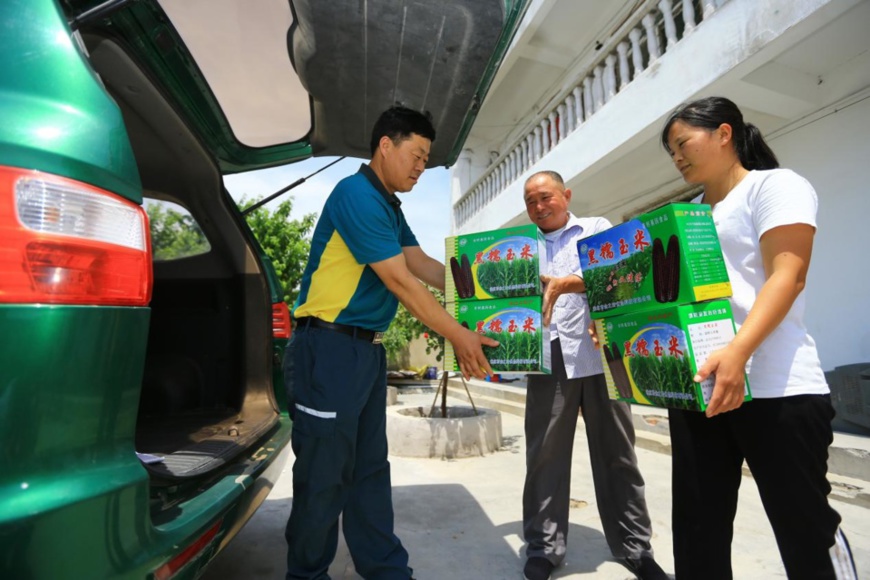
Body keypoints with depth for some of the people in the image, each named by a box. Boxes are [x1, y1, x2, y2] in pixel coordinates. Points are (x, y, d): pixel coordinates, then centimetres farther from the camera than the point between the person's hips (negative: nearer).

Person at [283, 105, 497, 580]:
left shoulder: (388, 208, 16)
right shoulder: (357, 195, -14)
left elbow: (425, 268, 14)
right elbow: (399, 281, -18)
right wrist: (457, 336, -13)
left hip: (367, 349, 10)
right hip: (328, 350, -10)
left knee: (370, 470, 15)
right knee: (324, 474, 3)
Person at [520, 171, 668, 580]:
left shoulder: (597, 229, 10)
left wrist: (567, 284, -23)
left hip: (600, 354, -1)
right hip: (550, 359, 2)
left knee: (616, 452, 8)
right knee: (545, 454, 2)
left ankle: (634, 547, 23)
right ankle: (544, 547, 15)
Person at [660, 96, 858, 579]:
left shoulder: (775, 185, 0)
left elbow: (787, 275, -14)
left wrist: (737, 352, -30)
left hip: (774, 388, -6)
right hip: (695, 386, 7)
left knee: (804, 523, 7)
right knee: (697, 523, 10)